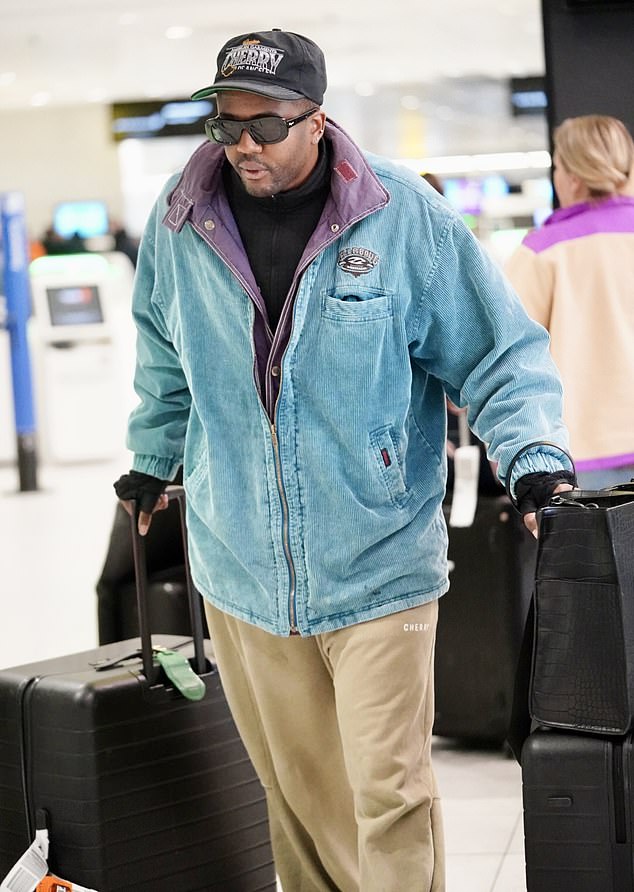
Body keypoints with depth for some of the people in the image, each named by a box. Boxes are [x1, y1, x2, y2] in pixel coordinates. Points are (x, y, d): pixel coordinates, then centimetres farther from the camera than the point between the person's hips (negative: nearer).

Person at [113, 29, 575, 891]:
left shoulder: (403, 215, -9)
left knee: (389, 795, -6)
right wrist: (152, 460, 30)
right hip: (243, 570, 3)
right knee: (298, 791, 12)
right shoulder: (180, 221, 1)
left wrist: (534, 455, -17)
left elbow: (500, 353, -2)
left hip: (378, 563, -3)